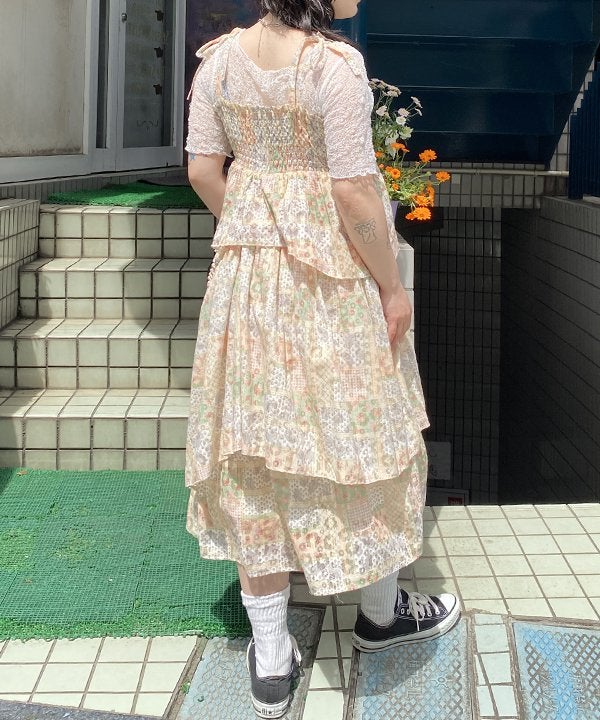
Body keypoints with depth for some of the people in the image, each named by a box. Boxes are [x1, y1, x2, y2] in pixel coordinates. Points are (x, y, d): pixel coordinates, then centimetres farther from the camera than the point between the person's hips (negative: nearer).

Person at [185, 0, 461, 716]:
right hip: (331, 279, -5)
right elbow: (353, 191, -19)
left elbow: (202, 169, 4)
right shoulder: (335, 61, -18)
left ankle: (270, 660, 18)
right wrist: (392, 286, -8)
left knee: (260, 441, 9)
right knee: (355, 430, 13)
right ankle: (380, 611, 35)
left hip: (247, 272, 6)